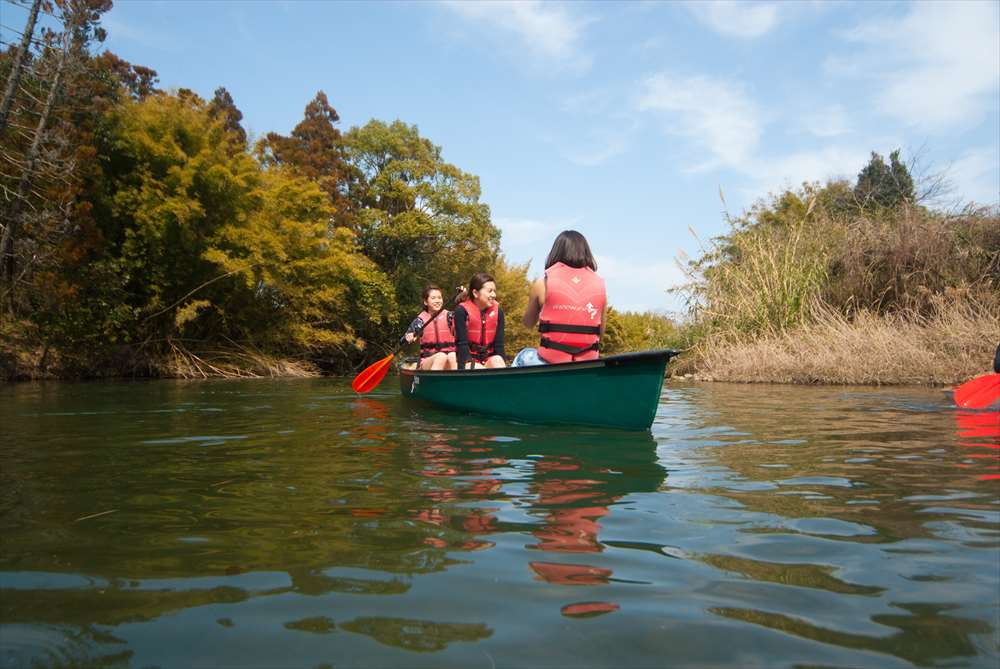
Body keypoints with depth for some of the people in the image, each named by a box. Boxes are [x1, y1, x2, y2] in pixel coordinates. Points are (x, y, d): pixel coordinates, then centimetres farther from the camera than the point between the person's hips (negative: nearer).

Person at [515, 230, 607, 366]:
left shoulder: (543, 283, -3)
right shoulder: (600, 285, 2)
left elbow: (528, 323, 11)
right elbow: (600, 333, 8)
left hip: (550, 365, -1)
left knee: (522, 358, 28)